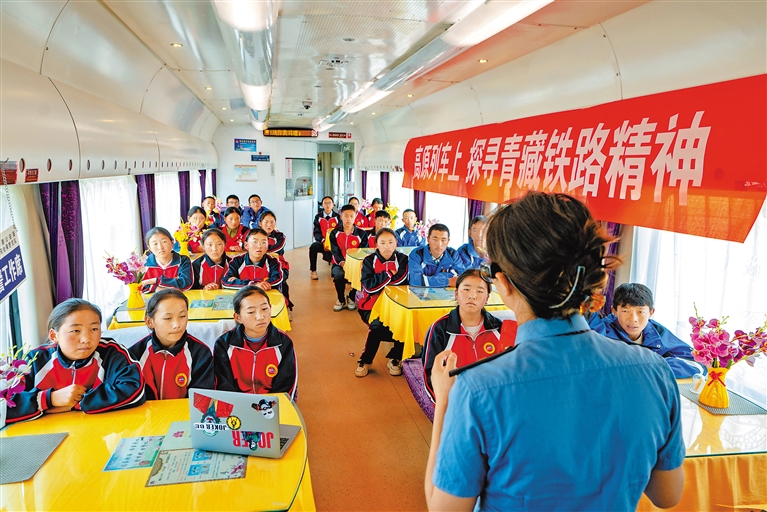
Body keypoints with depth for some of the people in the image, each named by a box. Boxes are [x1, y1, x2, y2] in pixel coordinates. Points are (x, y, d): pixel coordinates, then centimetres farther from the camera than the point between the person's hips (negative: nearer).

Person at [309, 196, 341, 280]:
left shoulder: (337, 216, 1)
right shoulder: (318, 217, 1)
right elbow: (316, 233, -3)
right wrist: (323, 241, -22)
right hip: (322, 242, 0)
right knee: (313, 247, -32)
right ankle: (313, 271, -16)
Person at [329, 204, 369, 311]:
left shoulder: (362, 233, 1)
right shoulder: (334, 233, 3)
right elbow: (335, 251, -4)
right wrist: (342, 262, -24)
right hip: (340, 264, 0)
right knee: (339, 274, -35)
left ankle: (351, 298, 1)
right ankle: (340, 300, -5)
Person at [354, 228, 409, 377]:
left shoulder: (402, 259, -1)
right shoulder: (369, 260, -4)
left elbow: (403, 281, -18)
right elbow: (369, 286, -18)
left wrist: (381, 280, -14)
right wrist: (389, 274, -17)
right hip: (371, 304, -2)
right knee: (377, 325, -30)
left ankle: (395, 358, 3)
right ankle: (365, 361, -4)